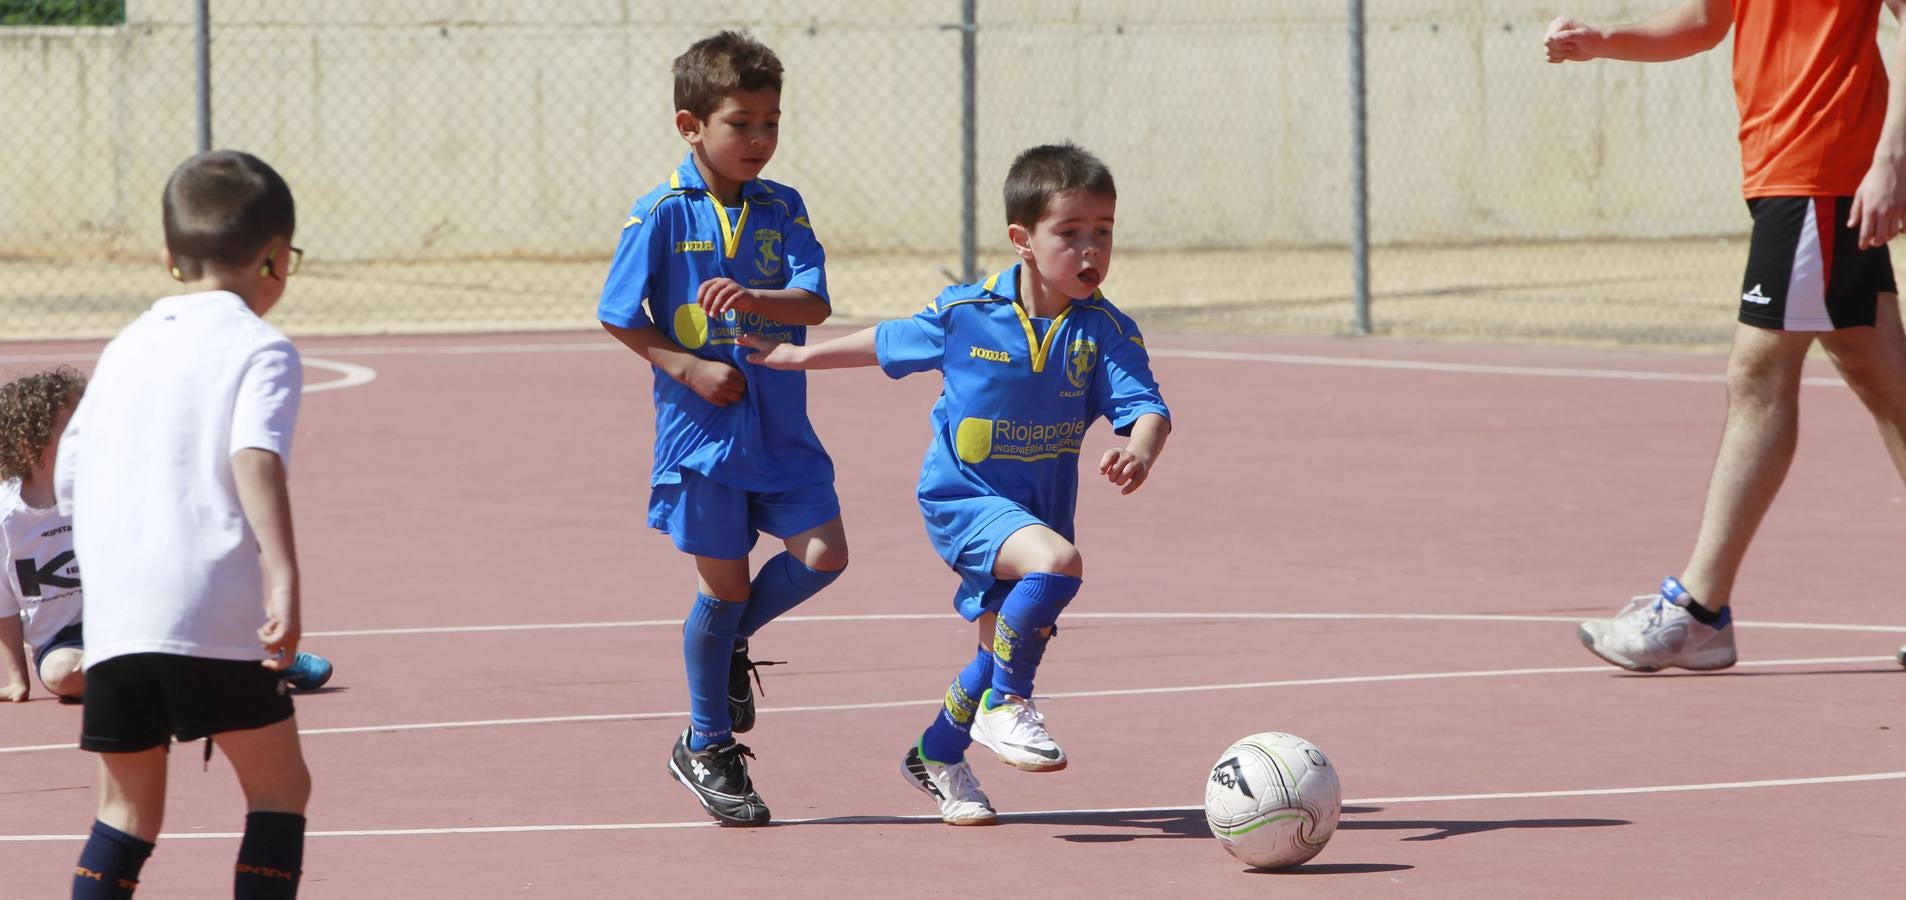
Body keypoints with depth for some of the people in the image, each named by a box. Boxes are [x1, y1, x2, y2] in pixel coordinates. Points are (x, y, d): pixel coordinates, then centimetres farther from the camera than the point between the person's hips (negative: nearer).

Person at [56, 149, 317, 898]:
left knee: (127, 806, 13)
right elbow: (255, 458, -18)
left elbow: (66, 480, 20)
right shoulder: (260, 350, -1)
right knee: (279, 784, 8)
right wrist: (283, 576, -26)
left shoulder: (124, 350, 18)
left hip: (112, 615, 5)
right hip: (215, 616, -5)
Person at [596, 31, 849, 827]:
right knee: (724, 584, 2)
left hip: (780, 426, 4)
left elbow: (814, 302, -10)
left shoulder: (781, 209, 2)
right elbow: (619, 317, -4)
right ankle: (705, 749, 20)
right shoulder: (662, 215, -8)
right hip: (702, 430, -4)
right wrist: (690, 368, -13)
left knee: (822, 555, -9)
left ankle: (730, 641, 21)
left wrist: (755, 298, -29)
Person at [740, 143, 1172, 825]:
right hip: (961, 496, -4)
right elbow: (888, 345, 6)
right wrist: (796, 356, 14)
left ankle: (936, 756, 44)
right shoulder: (965, 314, -12)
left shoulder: (1106, 331, -11)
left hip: (1035, 511, 4)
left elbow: (1144, 405, -21)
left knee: (1005, 650, 17)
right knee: (1058, 562, -31)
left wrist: (1140, 448, -45)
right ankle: (1005, 706, -15)